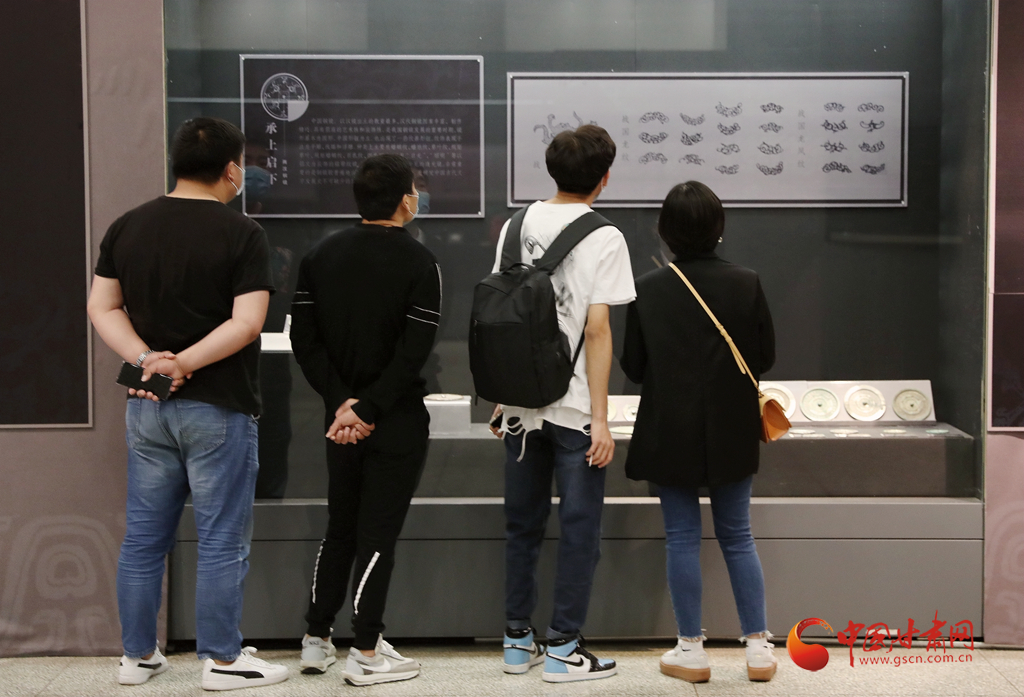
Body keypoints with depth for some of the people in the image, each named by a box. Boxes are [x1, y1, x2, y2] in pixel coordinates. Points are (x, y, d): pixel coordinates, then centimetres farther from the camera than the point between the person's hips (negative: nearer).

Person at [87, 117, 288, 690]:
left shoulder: (127, 227, 7)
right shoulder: (242, 234, -10)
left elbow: (102, 307, 4)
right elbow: (247, 322, -18)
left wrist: (146, 357, -7)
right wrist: (183, 363, -15)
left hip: (147, 407, 6)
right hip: (217, 407, -5)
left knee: (144, 536, 14)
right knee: (223, 540, 5)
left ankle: (138, 656, 22)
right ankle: (222, 660, 12)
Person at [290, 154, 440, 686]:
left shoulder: (321, 256, 4)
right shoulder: (418, 263, -11)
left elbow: (304, 338, 0)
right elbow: (414, 351, -18)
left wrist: (342, 402, -5)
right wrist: (368, 410, -15)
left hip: (341, 417, 5)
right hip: (398, 422, -5)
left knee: (339, 528, 17)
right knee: (378, 532, 1)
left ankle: (316, 641, 23)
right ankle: (366, 653, 7)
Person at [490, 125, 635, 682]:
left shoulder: (517, 226, 6)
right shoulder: (603, 239, -9)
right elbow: (596, 332, -14)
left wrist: (501, 397, 16)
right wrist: (600, 419, -11)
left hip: (520, 403, 5)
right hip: (574, 407, -5)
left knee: (522, 525, 14)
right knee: (579, 529, 6)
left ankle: (518, 641, 21)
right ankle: (562, 648, 11)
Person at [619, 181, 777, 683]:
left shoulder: (648, 290, -9)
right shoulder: (746, 284, -7)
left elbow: (633, 366, -4)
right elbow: (765, 357, -1)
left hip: (670, 433, -1)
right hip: (732, 433, 2)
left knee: (682, 539, 7)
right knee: (737, 537, 12)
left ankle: (691, 650, 12)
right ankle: (758, 647, 16)